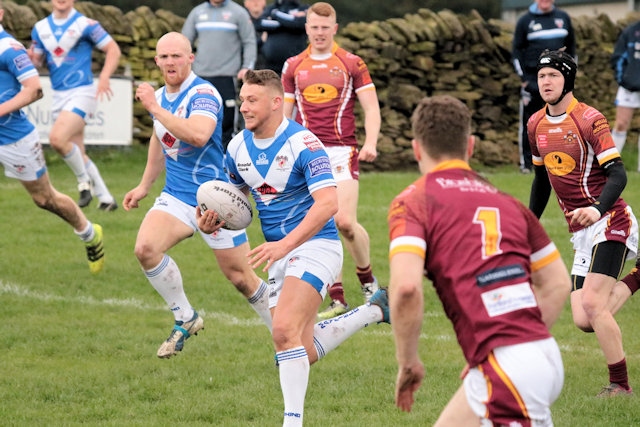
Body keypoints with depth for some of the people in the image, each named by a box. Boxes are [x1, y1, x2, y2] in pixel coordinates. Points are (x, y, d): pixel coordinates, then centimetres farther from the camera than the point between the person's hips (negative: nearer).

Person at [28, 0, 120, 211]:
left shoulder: (85, 24, -8)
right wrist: (29, 57, -12)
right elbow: (36, 60, 12)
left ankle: (85, 180, -3)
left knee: (57, 138, -24)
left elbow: (113, 49, -6)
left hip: (82, 91, -7)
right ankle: (106, 198, 19)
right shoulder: (41, 28, 8)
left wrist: (104, 77, -20)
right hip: (59, 96, 7)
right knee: (77, 154, 8)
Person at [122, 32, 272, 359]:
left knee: (240, 277, 0)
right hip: (176, 195, 6)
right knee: (146, 248, -19)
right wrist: (144, 186, 29)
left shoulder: (203, 94, -16)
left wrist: (155, 108, -31)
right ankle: (185, 319, 0)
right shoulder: (160, 97, 9)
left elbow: (198, 135, -36)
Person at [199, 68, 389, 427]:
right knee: (305, 353, 9)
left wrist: (284, 245, -35)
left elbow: (328, 203, -26)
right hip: (280, 253, 8)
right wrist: (214, 221, -5)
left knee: (285, 331, -24)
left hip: (314, 246, -8)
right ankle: (374, 310, 30)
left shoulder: (303, 144, -18)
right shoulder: (238, 148, 4)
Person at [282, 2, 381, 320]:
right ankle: (337, 299, 2)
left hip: (341, 151, -3)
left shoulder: (351, 64, 2)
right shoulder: (293, 67, 11)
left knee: (345, 222, -14)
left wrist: (370, 143, -15)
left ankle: (367, 279, 12)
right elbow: (284, 112, 16)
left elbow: (371, 108, 0)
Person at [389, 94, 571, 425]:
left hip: (505, 366, -7)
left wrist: (408, 362, -3)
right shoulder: (504, 201, 18)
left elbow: (405, 286, -17)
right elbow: (558, 283, 20)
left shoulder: (413, 202, -1)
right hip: (543, 356, 7)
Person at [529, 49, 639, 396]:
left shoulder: (589, 120, -11)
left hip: (608, 222, -7)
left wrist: (597, 209, -34)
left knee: (592, 304, -18)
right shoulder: (536, 125, 10)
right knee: (583, 321, -3)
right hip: (580, 233, 7)